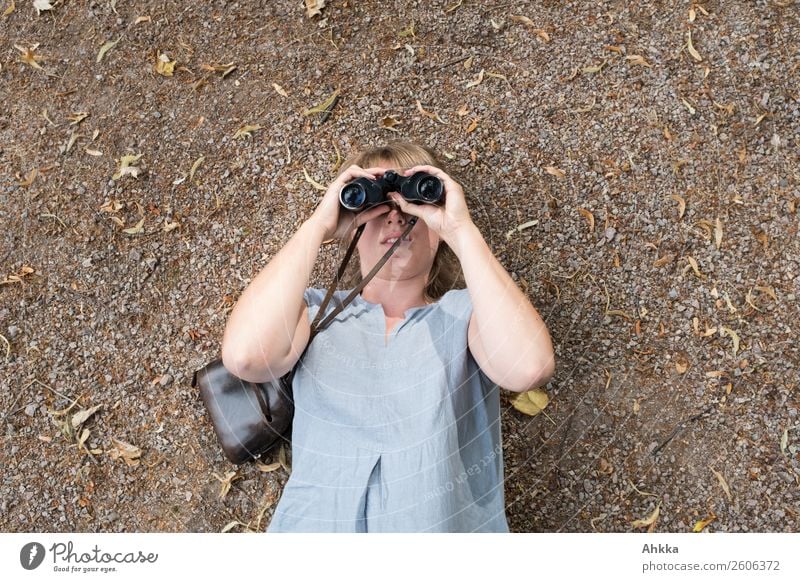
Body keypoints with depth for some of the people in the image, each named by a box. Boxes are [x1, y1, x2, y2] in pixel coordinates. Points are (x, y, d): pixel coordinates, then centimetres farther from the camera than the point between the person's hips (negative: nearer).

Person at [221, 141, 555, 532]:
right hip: (317, 524, 1)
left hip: (447, 526, -1)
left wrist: (461, 230, -10)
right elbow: (245, 355, -11)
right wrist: (317, 225, -6)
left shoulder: (465, 314, 7)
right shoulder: (316, 313, 9)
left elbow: (529, 368, -14)